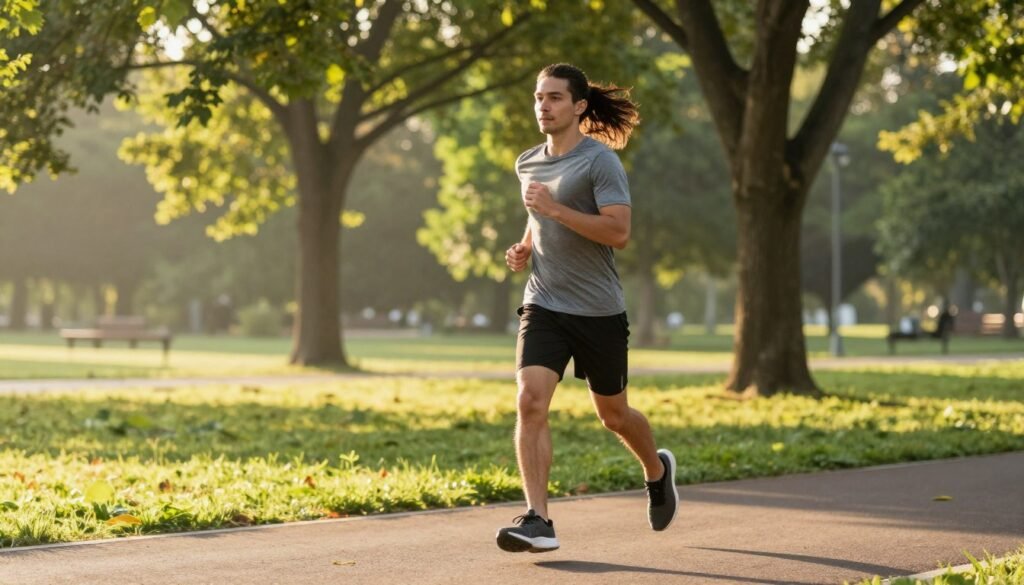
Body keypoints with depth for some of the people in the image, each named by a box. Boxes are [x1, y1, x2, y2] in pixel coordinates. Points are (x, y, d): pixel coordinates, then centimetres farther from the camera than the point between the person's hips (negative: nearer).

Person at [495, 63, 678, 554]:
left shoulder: (600, 160, -11)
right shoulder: (528, 164, 10)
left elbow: (619, 231, -20)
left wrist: (555, 208, -25)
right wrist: (523, 250, 7)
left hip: (598, 311, -4)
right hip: (543, 306, 4)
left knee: (612, 414, 12)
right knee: (529, 402, -17)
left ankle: (657, 471, 44)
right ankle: (538, 520, -19)